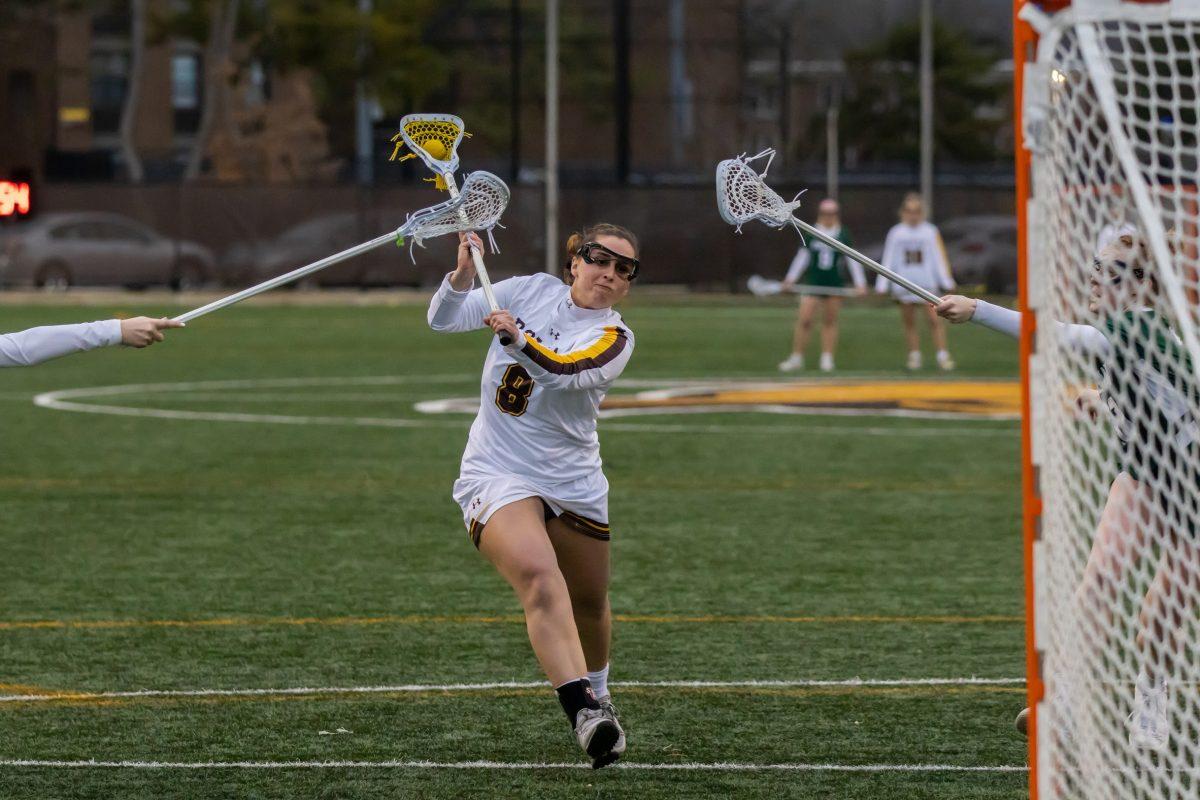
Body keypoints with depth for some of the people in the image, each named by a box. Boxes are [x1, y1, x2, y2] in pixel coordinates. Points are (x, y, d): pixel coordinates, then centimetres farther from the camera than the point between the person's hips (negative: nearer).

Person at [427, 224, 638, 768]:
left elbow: (566, 373, -27)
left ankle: (596, 697, 45)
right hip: (498, 475, -2)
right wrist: (464, 273, -20)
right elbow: (445, 318, 0)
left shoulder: (614, 337, -5)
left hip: (573, 480, 2)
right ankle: (582, 711, -40)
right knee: (541, 576, -26)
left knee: (589, 601, 14)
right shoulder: (532, 291, 1)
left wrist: (520, 340, -44)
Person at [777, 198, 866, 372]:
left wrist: (860, 283, -2)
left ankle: (827, 359, 11)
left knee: (830, 321, 4)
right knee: (804, 319, -7)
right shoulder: (811, 234, 2)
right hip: (812, 284, 0)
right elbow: (802, 257, 8)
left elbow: (852, 260, 3)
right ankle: (797, 358, 2)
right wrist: (790, 279, 3)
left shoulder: (843, 235, 1)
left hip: (835, 285, 0)